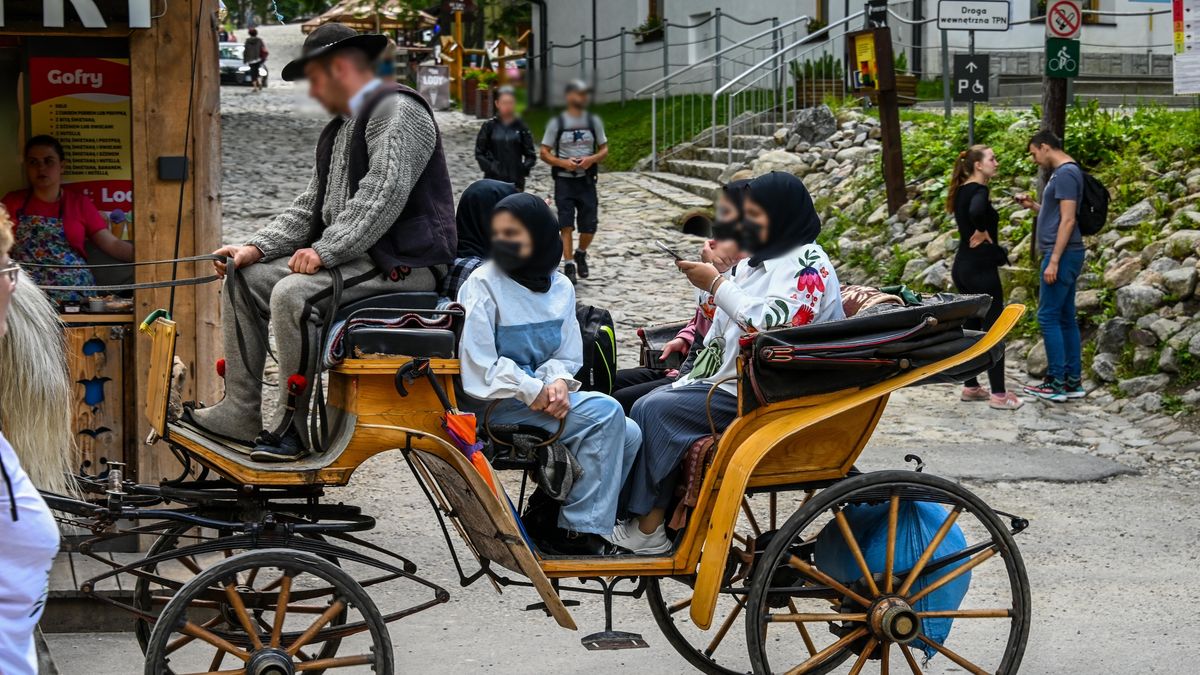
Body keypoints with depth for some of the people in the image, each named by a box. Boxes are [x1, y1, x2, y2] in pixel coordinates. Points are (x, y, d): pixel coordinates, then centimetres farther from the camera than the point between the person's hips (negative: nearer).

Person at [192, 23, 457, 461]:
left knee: (293, 294, -30)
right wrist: (257, 247, 5)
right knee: (244, 278, 5)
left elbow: (383, 196, -22)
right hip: (351, 257, 11)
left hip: (404, 261, -11)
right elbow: (309, 207, 21)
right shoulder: (338, 131, 23)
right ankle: (240, 413, 0)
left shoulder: (398, 111, -10)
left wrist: (325, 251, -24)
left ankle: (291, 427, -21)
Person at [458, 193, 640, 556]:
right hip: (496, 405, -7)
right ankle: (578, 531, -18)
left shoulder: (560, 287, 11)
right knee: (604, 412, -23)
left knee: (628, 434, -11)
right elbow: (479, 369, -13)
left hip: (542, 396, 7)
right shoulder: (482, 286, -8)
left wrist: (559, 383, -11)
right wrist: (535, 391, -18)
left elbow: (567, 357, 12)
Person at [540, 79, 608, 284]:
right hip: (564, 180, -2)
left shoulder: (594, 121, 7)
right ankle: (569, 264, 0)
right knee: (567, 225, -7)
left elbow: (604, 150, 11)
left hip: (586, 180, 2)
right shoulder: (557, 123, 0)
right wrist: (563, 163, -17)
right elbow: (544, 153, 1)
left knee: (589, 226, 2)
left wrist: (591, 159, -11)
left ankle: (580, 254, 29)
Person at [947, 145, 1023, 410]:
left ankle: (971, 387, 21)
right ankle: (998, 394, -3)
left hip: (963, 266, 9)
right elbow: (976, 211, -38)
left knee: (973, 326, 15)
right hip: (980, 267, -9)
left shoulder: (962, 190, 10)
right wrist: (983, 232, -19)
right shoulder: (978, 191, -16)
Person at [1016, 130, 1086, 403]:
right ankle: (1073, 382, 12)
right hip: (1065, 256, 10)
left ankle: (1056, 384, -7)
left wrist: (1054, 261, -22)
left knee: (1048, 317, -8)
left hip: (1062, 255, -10)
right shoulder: (1062, 172, 17)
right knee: (1066, 318, 10)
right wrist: (1033, 206, 14)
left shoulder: (1066, 174, -14)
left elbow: (1068, 219, -20)